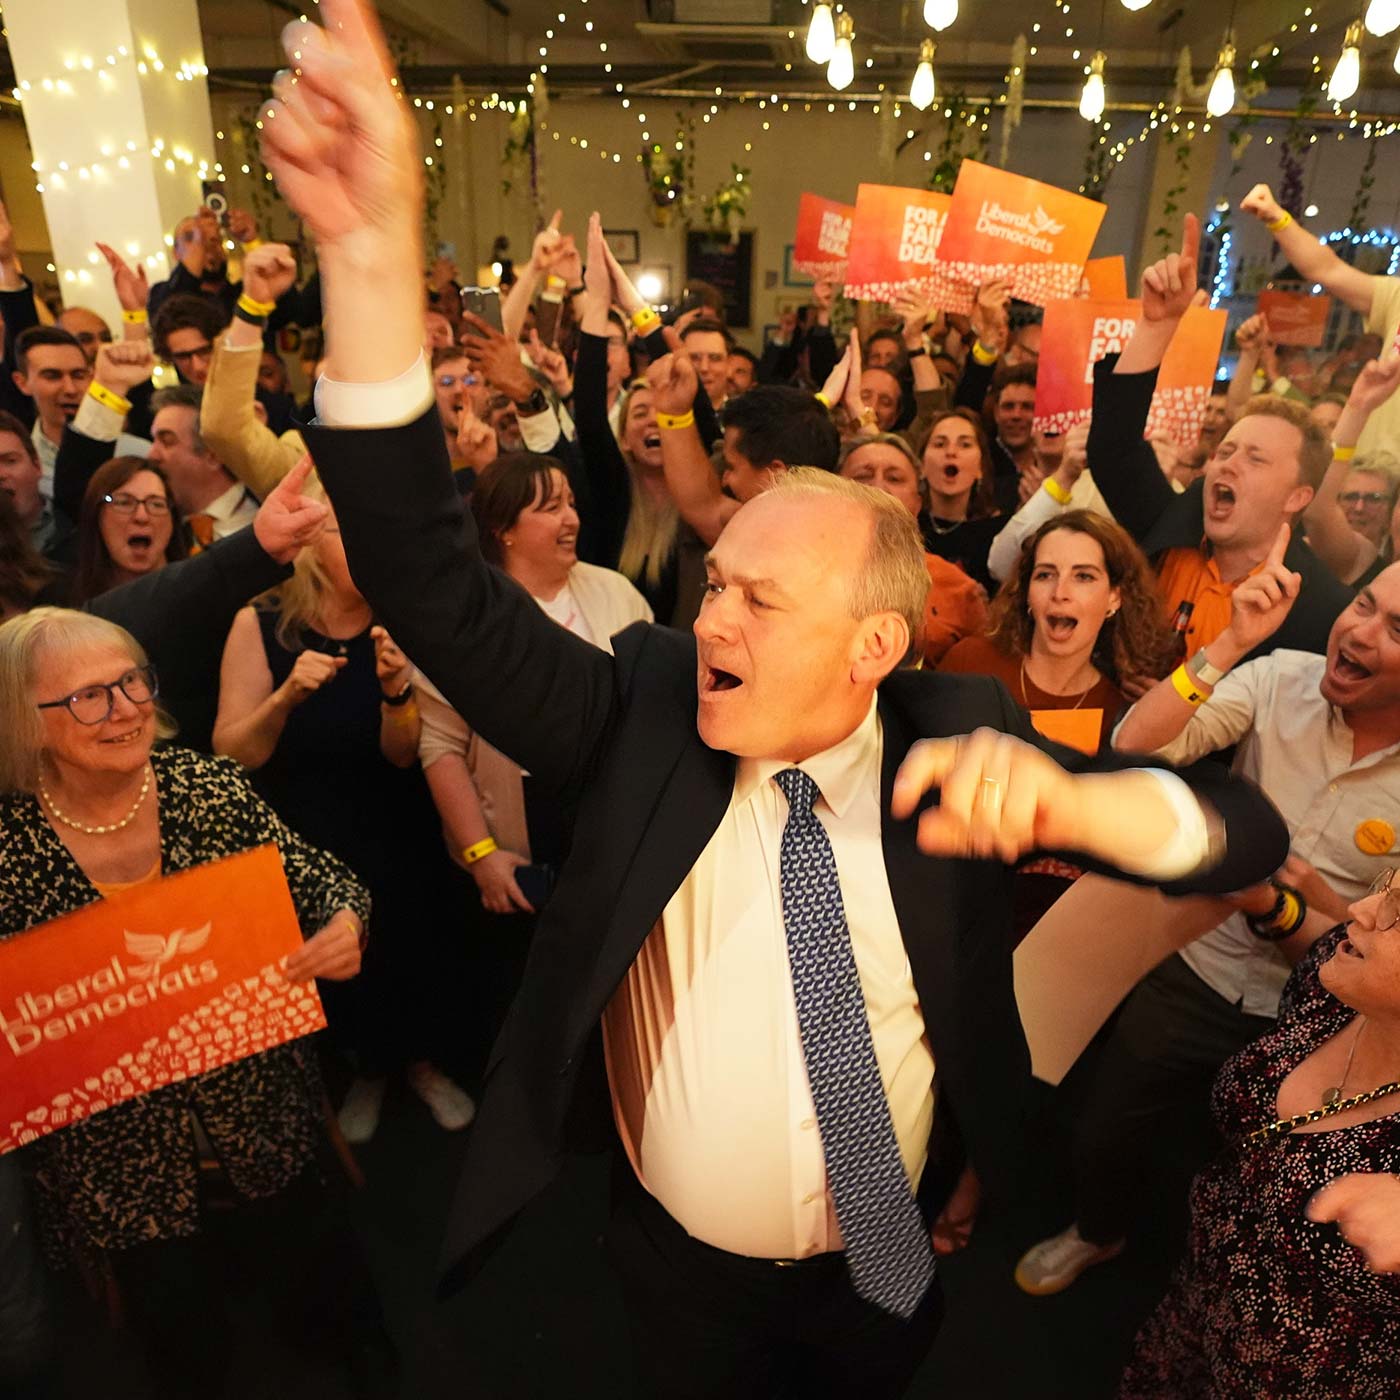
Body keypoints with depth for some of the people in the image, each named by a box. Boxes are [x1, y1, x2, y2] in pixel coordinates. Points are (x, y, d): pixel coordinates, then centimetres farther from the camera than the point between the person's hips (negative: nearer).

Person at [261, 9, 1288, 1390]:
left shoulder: (952, 733, -20)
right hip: (677, 1264, 0)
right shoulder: (644, 711, -22)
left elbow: (1246, 833, -19)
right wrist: (371, 253, -42)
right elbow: (434, 588, -31)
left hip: (898, 1268, 1)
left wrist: (1060, 797, -42)